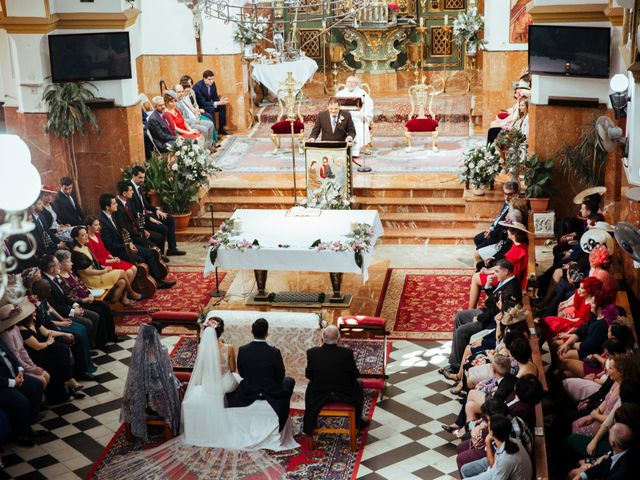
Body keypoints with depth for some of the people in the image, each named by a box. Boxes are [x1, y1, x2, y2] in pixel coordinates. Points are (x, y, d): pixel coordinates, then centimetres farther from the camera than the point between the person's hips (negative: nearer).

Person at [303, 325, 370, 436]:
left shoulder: (312, 353, -16)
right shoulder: (347, 353, -19)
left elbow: (308, 375, -5)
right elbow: (355, 375, -8)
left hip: (320, 395, 1)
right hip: (344, 395, -1)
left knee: (310, 386, 34)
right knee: (358, 386, 30)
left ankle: (309, 428, 41)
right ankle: (358, 422, 43)